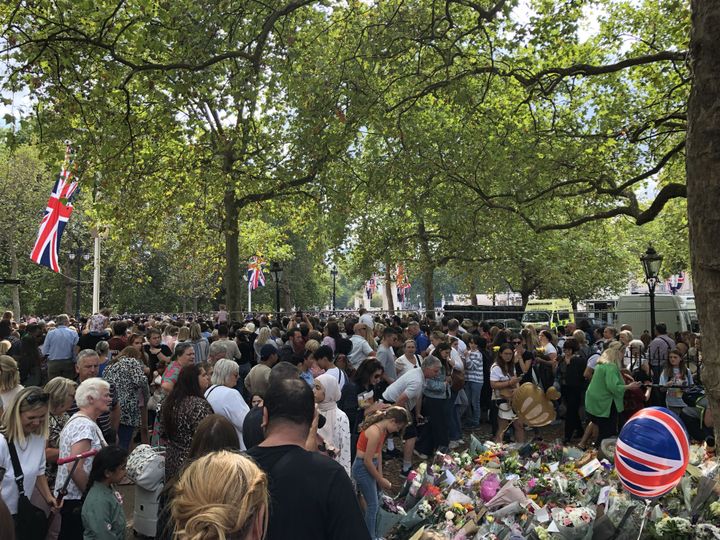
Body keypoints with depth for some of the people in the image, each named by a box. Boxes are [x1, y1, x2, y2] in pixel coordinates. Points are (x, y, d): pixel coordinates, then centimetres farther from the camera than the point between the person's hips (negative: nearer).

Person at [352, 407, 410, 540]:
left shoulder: (383, 429, 0)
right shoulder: (375, 432, -29)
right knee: (373, 505, 2)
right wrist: (380, 479, -11)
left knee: (375, 502, 18)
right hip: (362, 467, -9)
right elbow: (367, 461, -24)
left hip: (371, 465, 9)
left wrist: (380, 476, 6)